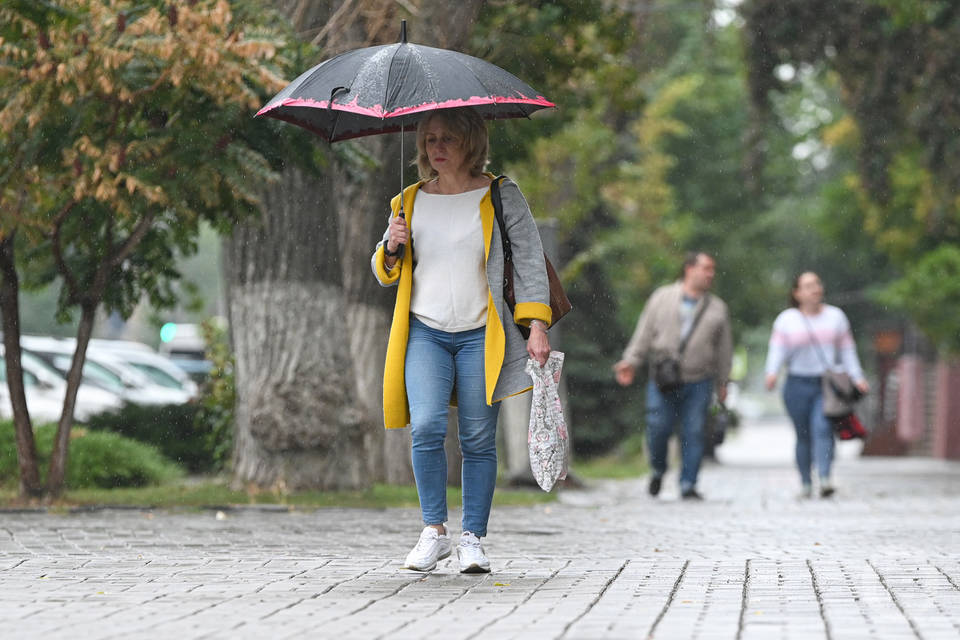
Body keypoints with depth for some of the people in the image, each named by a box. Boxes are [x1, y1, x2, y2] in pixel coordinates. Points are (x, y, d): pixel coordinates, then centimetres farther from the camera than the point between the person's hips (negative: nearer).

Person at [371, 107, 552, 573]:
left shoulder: (502, 197, 4)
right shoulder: (410, 202, 12)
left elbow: (529, 262, 2)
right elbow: (386, 273, 19)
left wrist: (536, 326, -7)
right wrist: (391, 250, -4)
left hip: (482, 334, -1)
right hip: (425, 331, 2)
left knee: (478, 439, -2)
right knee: (426, 426, -16)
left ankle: (473, 539, 6)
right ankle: (434, 532, -5)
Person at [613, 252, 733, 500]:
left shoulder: (717, 308, 12)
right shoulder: (662, 298, 8)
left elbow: (724, 348, 15)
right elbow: (644, 333, 6)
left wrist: (722, 383, 14)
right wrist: (630, 361, -5)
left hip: (698, 381, 1)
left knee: (693, 433, -4)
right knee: (658, 428, -5)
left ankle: (688, 484, 3)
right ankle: (658, 469, 22)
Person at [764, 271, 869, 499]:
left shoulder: (835, 316, 10)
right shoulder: (786, 319, 4)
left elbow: (847, 350, 13)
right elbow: (777, 349, -6)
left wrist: (857, 378, 2)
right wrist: (772, 373, -24)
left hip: (828, 385, 0)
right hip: (798, 385, 0)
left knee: (823, 428, -18)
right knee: (804, 435, 3)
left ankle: (825, 480, -29)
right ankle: (806, 484, 15)